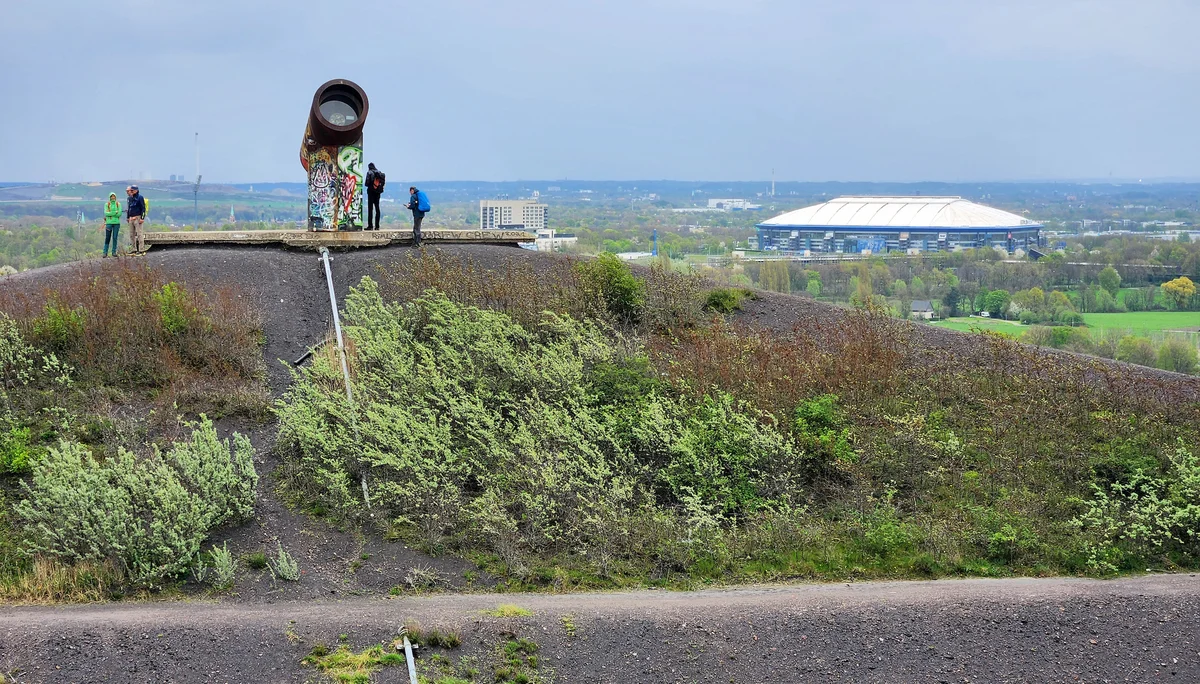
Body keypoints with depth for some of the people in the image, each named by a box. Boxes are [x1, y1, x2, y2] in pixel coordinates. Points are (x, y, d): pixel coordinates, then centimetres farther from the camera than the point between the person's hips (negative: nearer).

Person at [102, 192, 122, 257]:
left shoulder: (118, 204, 5)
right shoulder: (107, 205, 4)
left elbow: (119, 214, -4)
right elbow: (106, 213, -8)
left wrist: (111, 214, -8)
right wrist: (115, 212, -14)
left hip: (116, 223, 1)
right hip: (109, 223, -1)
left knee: (115, 238, 2)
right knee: (107, 238, -2)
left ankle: (114, 252, 9)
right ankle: (105, 252, 0)